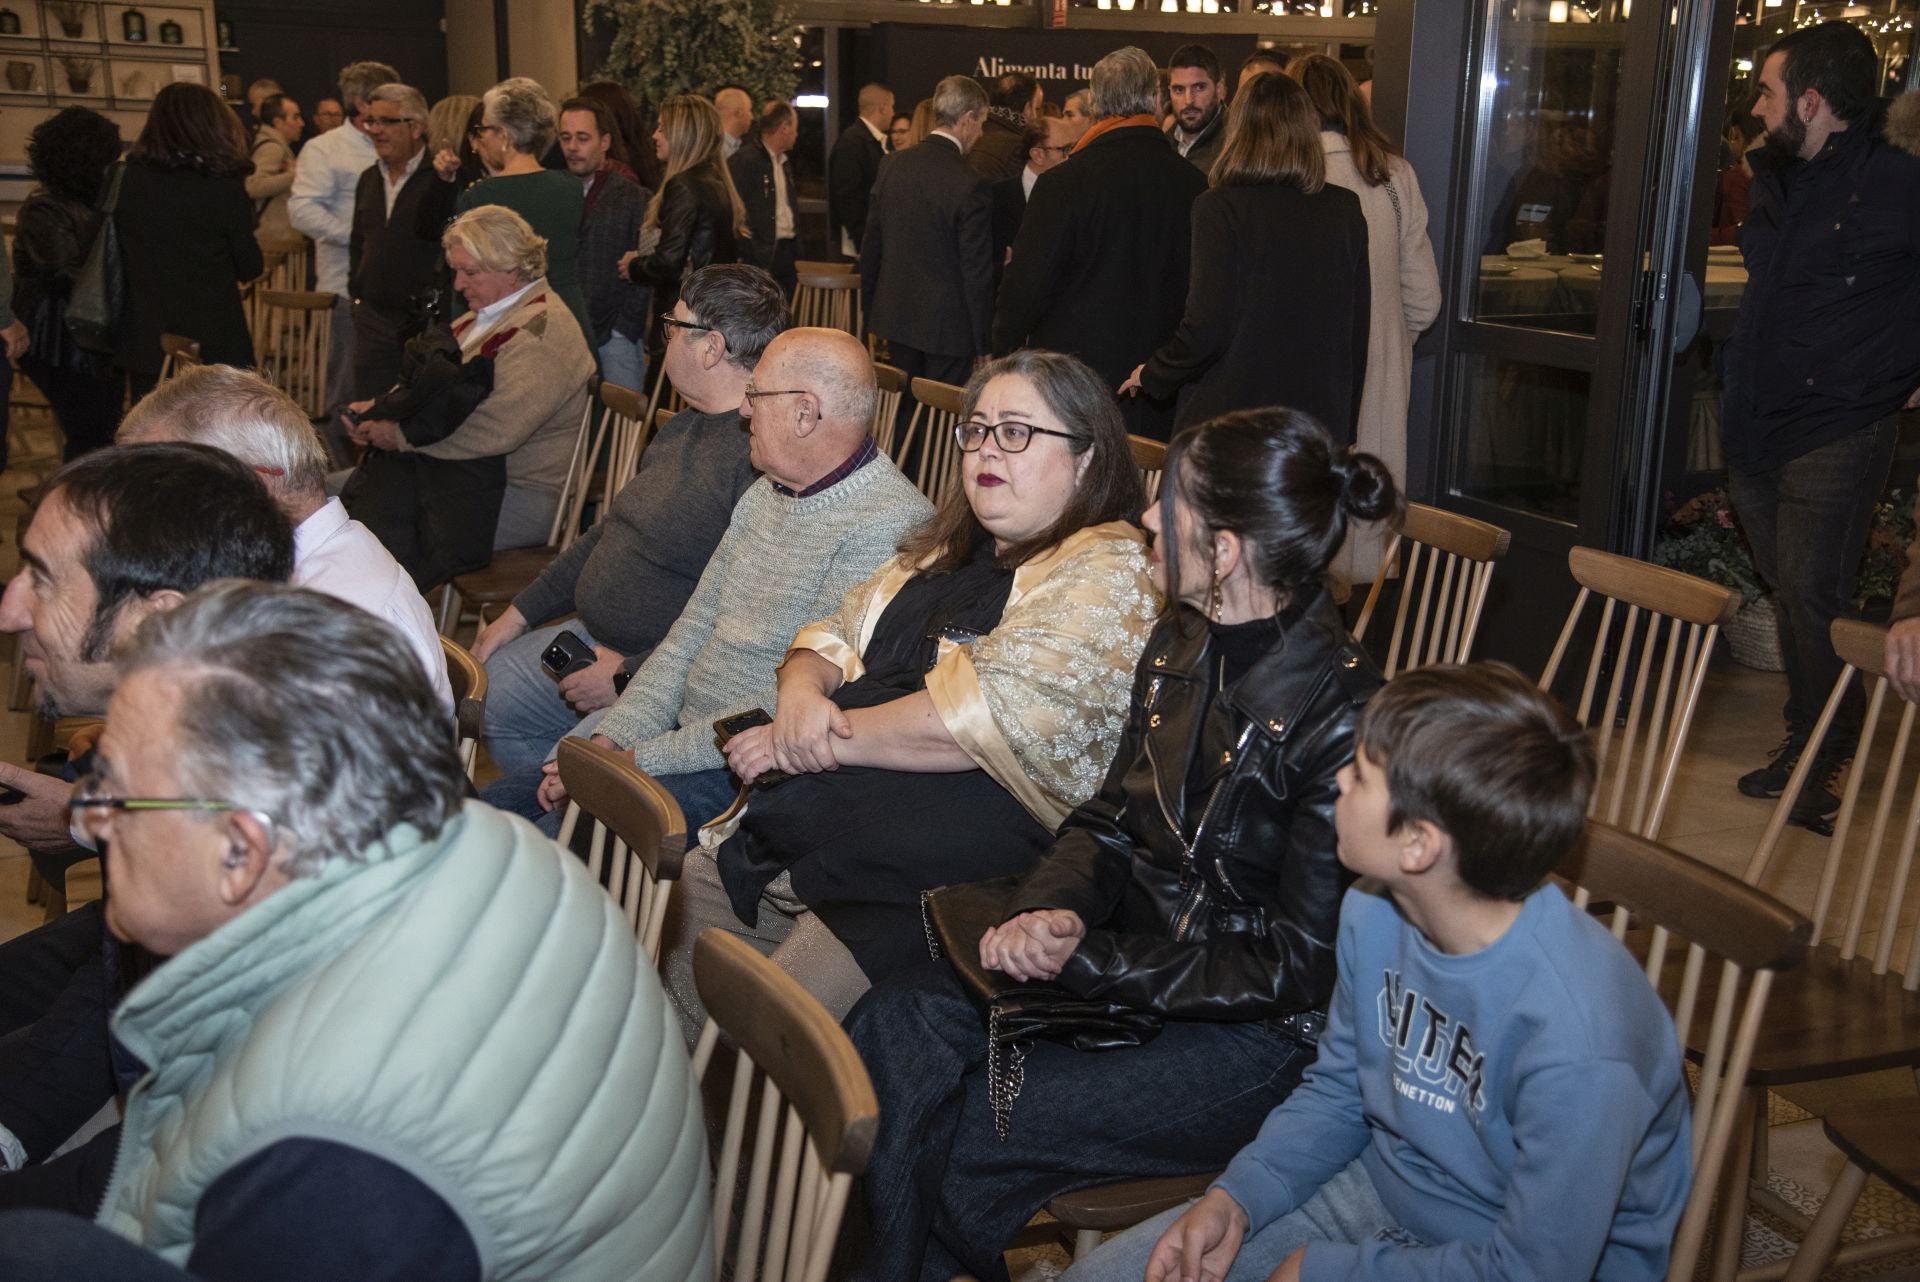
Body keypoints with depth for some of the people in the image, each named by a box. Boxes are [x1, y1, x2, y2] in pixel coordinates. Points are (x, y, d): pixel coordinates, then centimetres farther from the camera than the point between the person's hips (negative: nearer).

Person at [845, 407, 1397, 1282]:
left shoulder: (1344, 721, -22)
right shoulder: (1181, 645, 3)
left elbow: (1295, 970, -19)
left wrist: (1084, 962, -20)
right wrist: (1051, 909, -12)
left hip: (1253, 1037, -7)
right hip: (1138, 952, 7)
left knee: (969, 1135, -20)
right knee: (897, 1021, -16)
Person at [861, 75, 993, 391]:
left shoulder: (892, 164, 1)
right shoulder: (971, 185, -18)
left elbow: (871, 245, 9)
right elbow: (977, 271, -15)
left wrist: (870, 311, 20)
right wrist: (985, 343, -7)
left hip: (895, 315, 6)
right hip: (947, 325, -6)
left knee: (903, 412, 15)